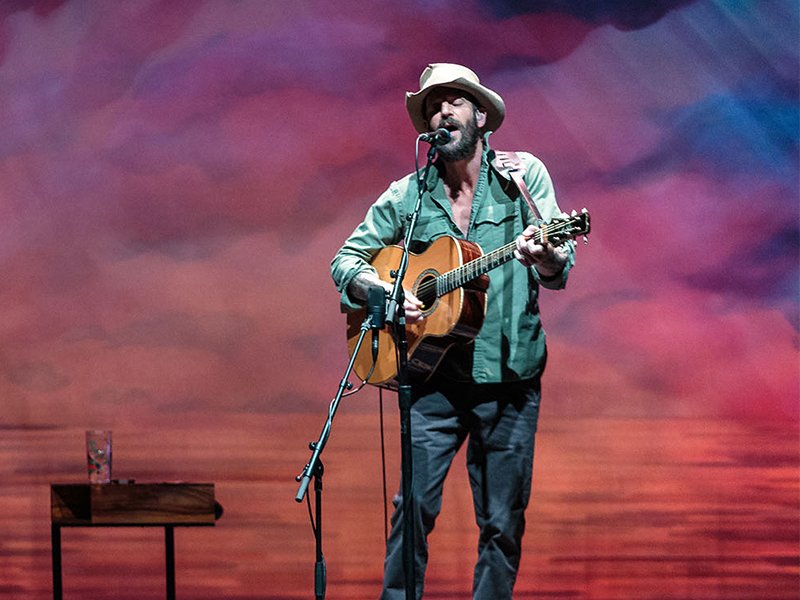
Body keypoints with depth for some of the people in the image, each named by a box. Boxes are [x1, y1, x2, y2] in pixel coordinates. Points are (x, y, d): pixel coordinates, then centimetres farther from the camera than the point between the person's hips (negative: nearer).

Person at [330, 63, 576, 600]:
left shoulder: (523, 175, 2)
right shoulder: (407, 196, 6)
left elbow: (561, 265, -6)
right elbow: (347, 260, 11)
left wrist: (544, 256, -31)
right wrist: (382, 290, -10)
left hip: (509, 379, 0)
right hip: (434, 378, 1)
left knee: (504, 523, 3)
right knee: (414, 505, -9)